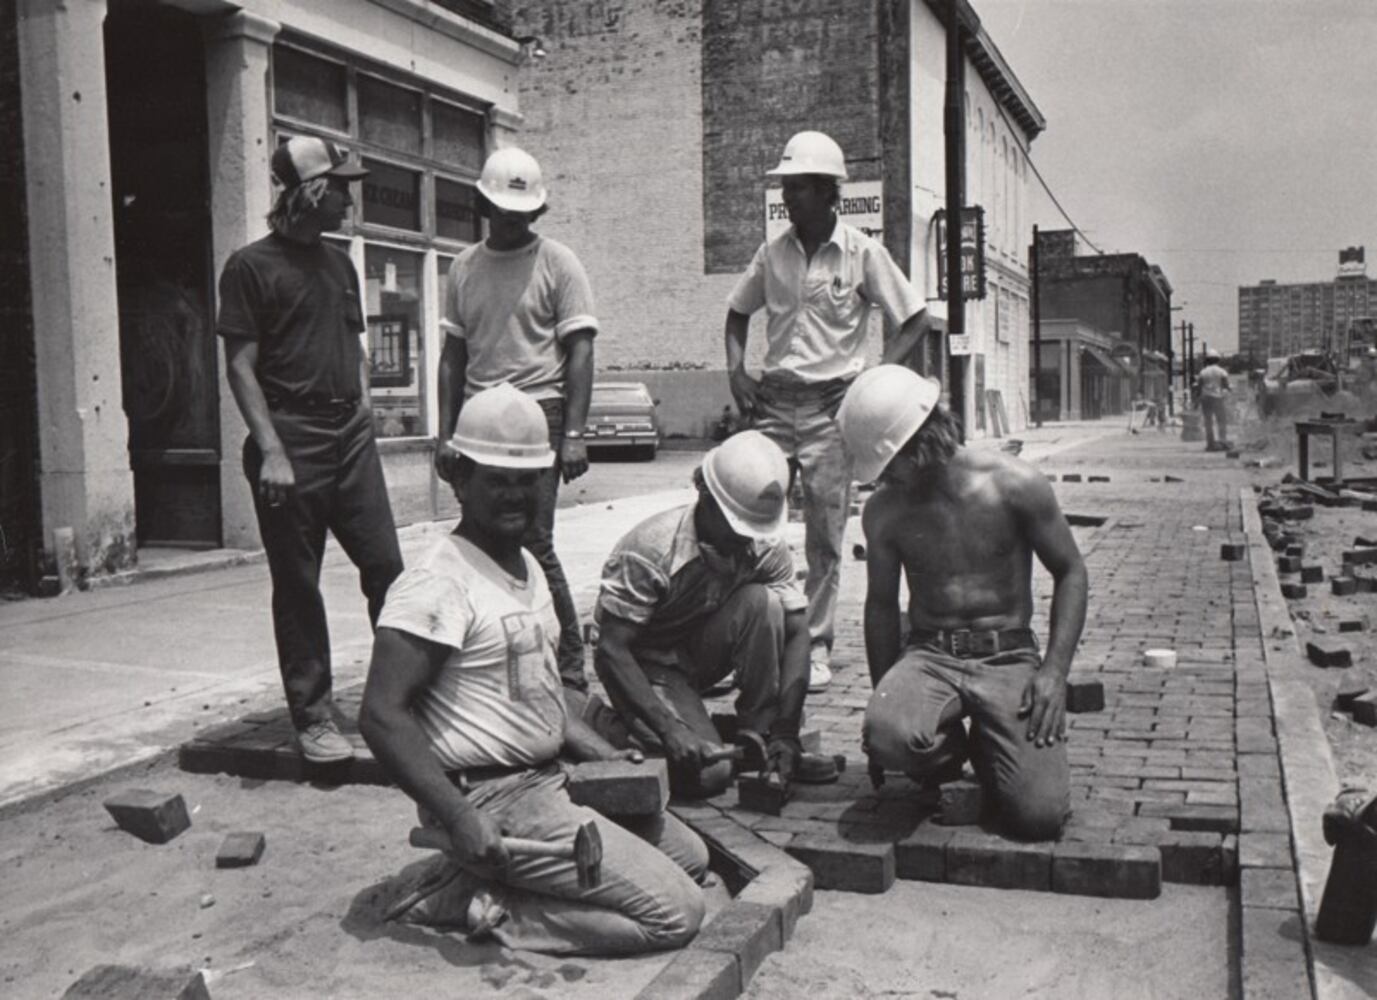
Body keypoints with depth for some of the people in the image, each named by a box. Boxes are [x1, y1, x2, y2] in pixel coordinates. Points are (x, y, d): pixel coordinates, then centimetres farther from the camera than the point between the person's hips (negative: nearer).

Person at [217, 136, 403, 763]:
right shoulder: (251, 266, -3)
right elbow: (241, 366, -8)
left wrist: (363, 410, 9)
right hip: (291, 444, -5)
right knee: (298, 586, 2)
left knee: (387, 566, 1)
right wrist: (271, 450, -15)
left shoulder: (339, 263, 16)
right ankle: (313, 718, 10)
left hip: (351, 438, 5)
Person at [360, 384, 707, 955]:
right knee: (676, 913, -11)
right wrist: (458, 818, -28)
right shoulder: (438, 584, -18)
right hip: (492, 804, -10)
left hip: (550, 780, 10)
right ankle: (488, 907, -4)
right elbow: (381, 715, -23)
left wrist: (603, 756, 10)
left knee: (691, 855, 16)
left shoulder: (528, 567, 13)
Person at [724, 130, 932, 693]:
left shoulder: (861, 253, -3)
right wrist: (736, 372, 5)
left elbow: (915, 321, -1)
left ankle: (814, 647, 12)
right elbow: (738, 312, 21)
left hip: (831, 404, -3)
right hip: (772, 403, 3)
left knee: (825, 537, 2)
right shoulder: (773, 252, 7)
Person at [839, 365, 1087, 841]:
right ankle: (945, 753, 5)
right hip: (929, 655, 2)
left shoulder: (1015, 486, -9)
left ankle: (988, 750, 18)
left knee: (1040, 815, -18)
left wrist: (1054, 670, -10)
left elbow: (1070, 573, 1)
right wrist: (887, 693, 8)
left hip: (1009, 657, -1)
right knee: (887, 735, -34)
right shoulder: (884, 511, -2)